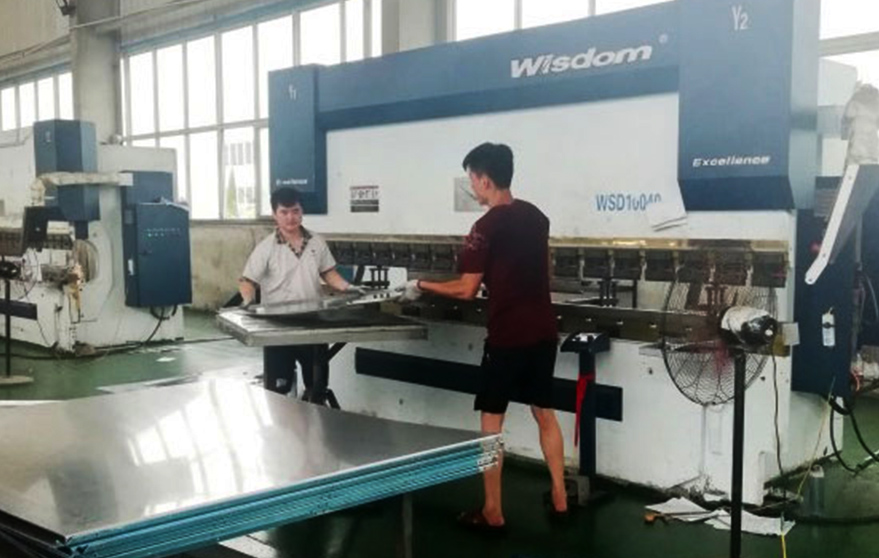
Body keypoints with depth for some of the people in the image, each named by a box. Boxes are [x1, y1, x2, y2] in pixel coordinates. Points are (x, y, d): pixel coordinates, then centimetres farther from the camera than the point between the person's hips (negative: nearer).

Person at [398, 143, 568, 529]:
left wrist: (421, 287, 0)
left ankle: (492, 513, 10)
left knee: (492, 422, 4)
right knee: (545, 414, 17)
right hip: (543, 332, 7)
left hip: (508, 337, -7)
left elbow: (466, 290, -13)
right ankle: (559, 498, 24)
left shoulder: (487, 227, -14)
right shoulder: (536, 216, 8)